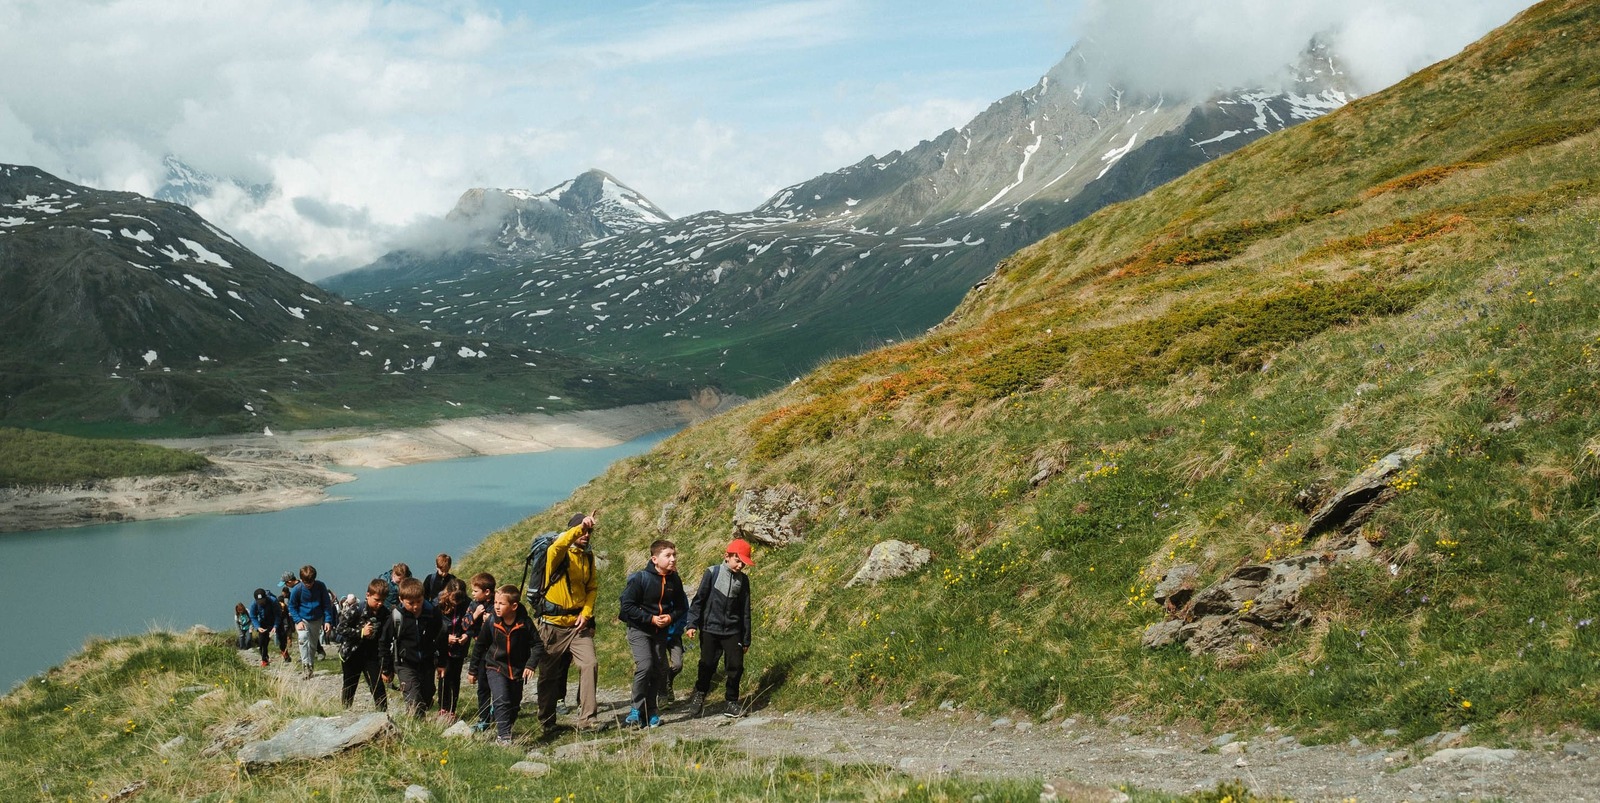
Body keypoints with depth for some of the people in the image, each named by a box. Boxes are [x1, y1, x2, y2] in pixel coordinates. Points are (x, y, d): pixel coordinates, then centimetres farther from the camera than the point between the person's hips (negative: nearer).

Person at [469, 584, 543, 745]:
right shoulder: (491, 622, -12)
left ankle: (502, 731, 33)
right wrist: (473, 670, 7)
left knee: (514, 706, 12)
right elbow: (479, 646, 1)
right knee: (501, 701, -19)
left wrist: (530, 665, -21)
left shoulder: (525, 623, -15)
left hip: (517, 670, 2)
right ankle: (503, 735, -14)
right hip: (495, 667, -2)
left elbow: (538, 645, -6)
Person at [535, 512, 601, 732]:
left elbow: (592, 588, 11)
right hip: (553, 625, -4)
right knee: (549, 674, 6)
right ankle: (547, 720, 24)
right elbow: (558, 546, -33)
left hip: (578, 624, 4)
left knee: (590, 664, -14)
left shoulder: (588, 557, 9)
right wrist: (580, 527, -44)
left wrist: (586, 613, -4)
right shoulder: (557, 554, -8)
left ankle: (587, 718, -9)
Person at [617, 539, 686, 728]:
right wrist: (651, 619, -20)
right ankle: (637, 710, -7)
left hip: (660, 632, 5)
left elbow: (681, 606, 11)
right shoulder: (640, 578, -17)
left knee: (659, 670, 5)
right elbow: (626, 606, -17)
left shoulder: (674, 580, -1)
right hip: (639, 629, -5)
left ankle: (650, 711, 18)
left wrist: (670, 617, -10)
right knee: (645, 665, -20)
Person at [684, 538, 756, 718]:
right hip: (710, 629, -3)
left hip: (733, 631, 3)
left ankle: (731, 703, 10)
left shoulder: (743, 580, 5)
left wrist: (746, 639, 10)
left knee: (736, 666, -4)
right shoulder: (712, 573, -4)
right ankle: (699, 694, 22)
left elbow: (745, 611, 10)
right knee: (707, 666, -3)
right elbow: (699, 600, -2)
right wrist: (691, 624, -10)